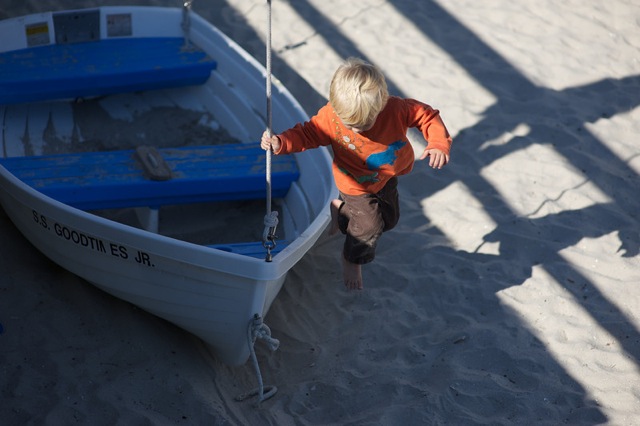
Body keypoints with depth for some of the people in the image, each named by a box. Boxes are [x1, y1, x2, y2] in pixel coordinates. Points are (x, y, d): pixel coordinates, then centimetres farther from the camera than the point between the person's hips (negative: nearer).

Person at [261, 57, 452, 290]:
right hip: (357, 186, -4)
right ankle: (352, 261, 34)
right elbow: (305, 134, -20)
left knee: (389, 219, 24)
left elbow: (427, 115, -20)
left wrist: (439, 144, -35)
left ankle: (340, 209, 49)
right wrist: (280, 143, -36)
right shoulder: (331, 116, -34)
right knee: (370, 226, -1)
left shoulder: (396, 108, -33)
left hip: (388, 178, 4)